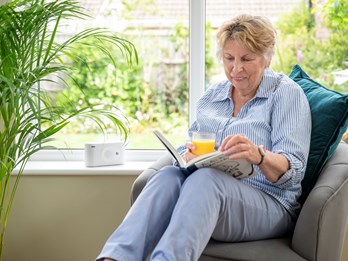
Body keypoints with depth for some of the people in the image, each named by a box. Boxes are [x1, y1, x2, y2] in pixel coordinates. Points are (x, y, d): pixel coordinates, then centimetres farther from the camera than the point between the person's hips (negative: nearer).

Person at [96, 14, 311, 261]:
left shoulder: (287, 93, 2)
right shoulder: (212, 95, 18)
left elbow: (293, 172, -8)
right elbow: (187, 147, 14)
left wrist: (259, 156, -30)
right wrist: (188, 155, -12)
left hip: (268, 204, -4)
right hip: (207, 192, 4)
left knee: (205, 179, -36)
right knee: (169, 175, -30)